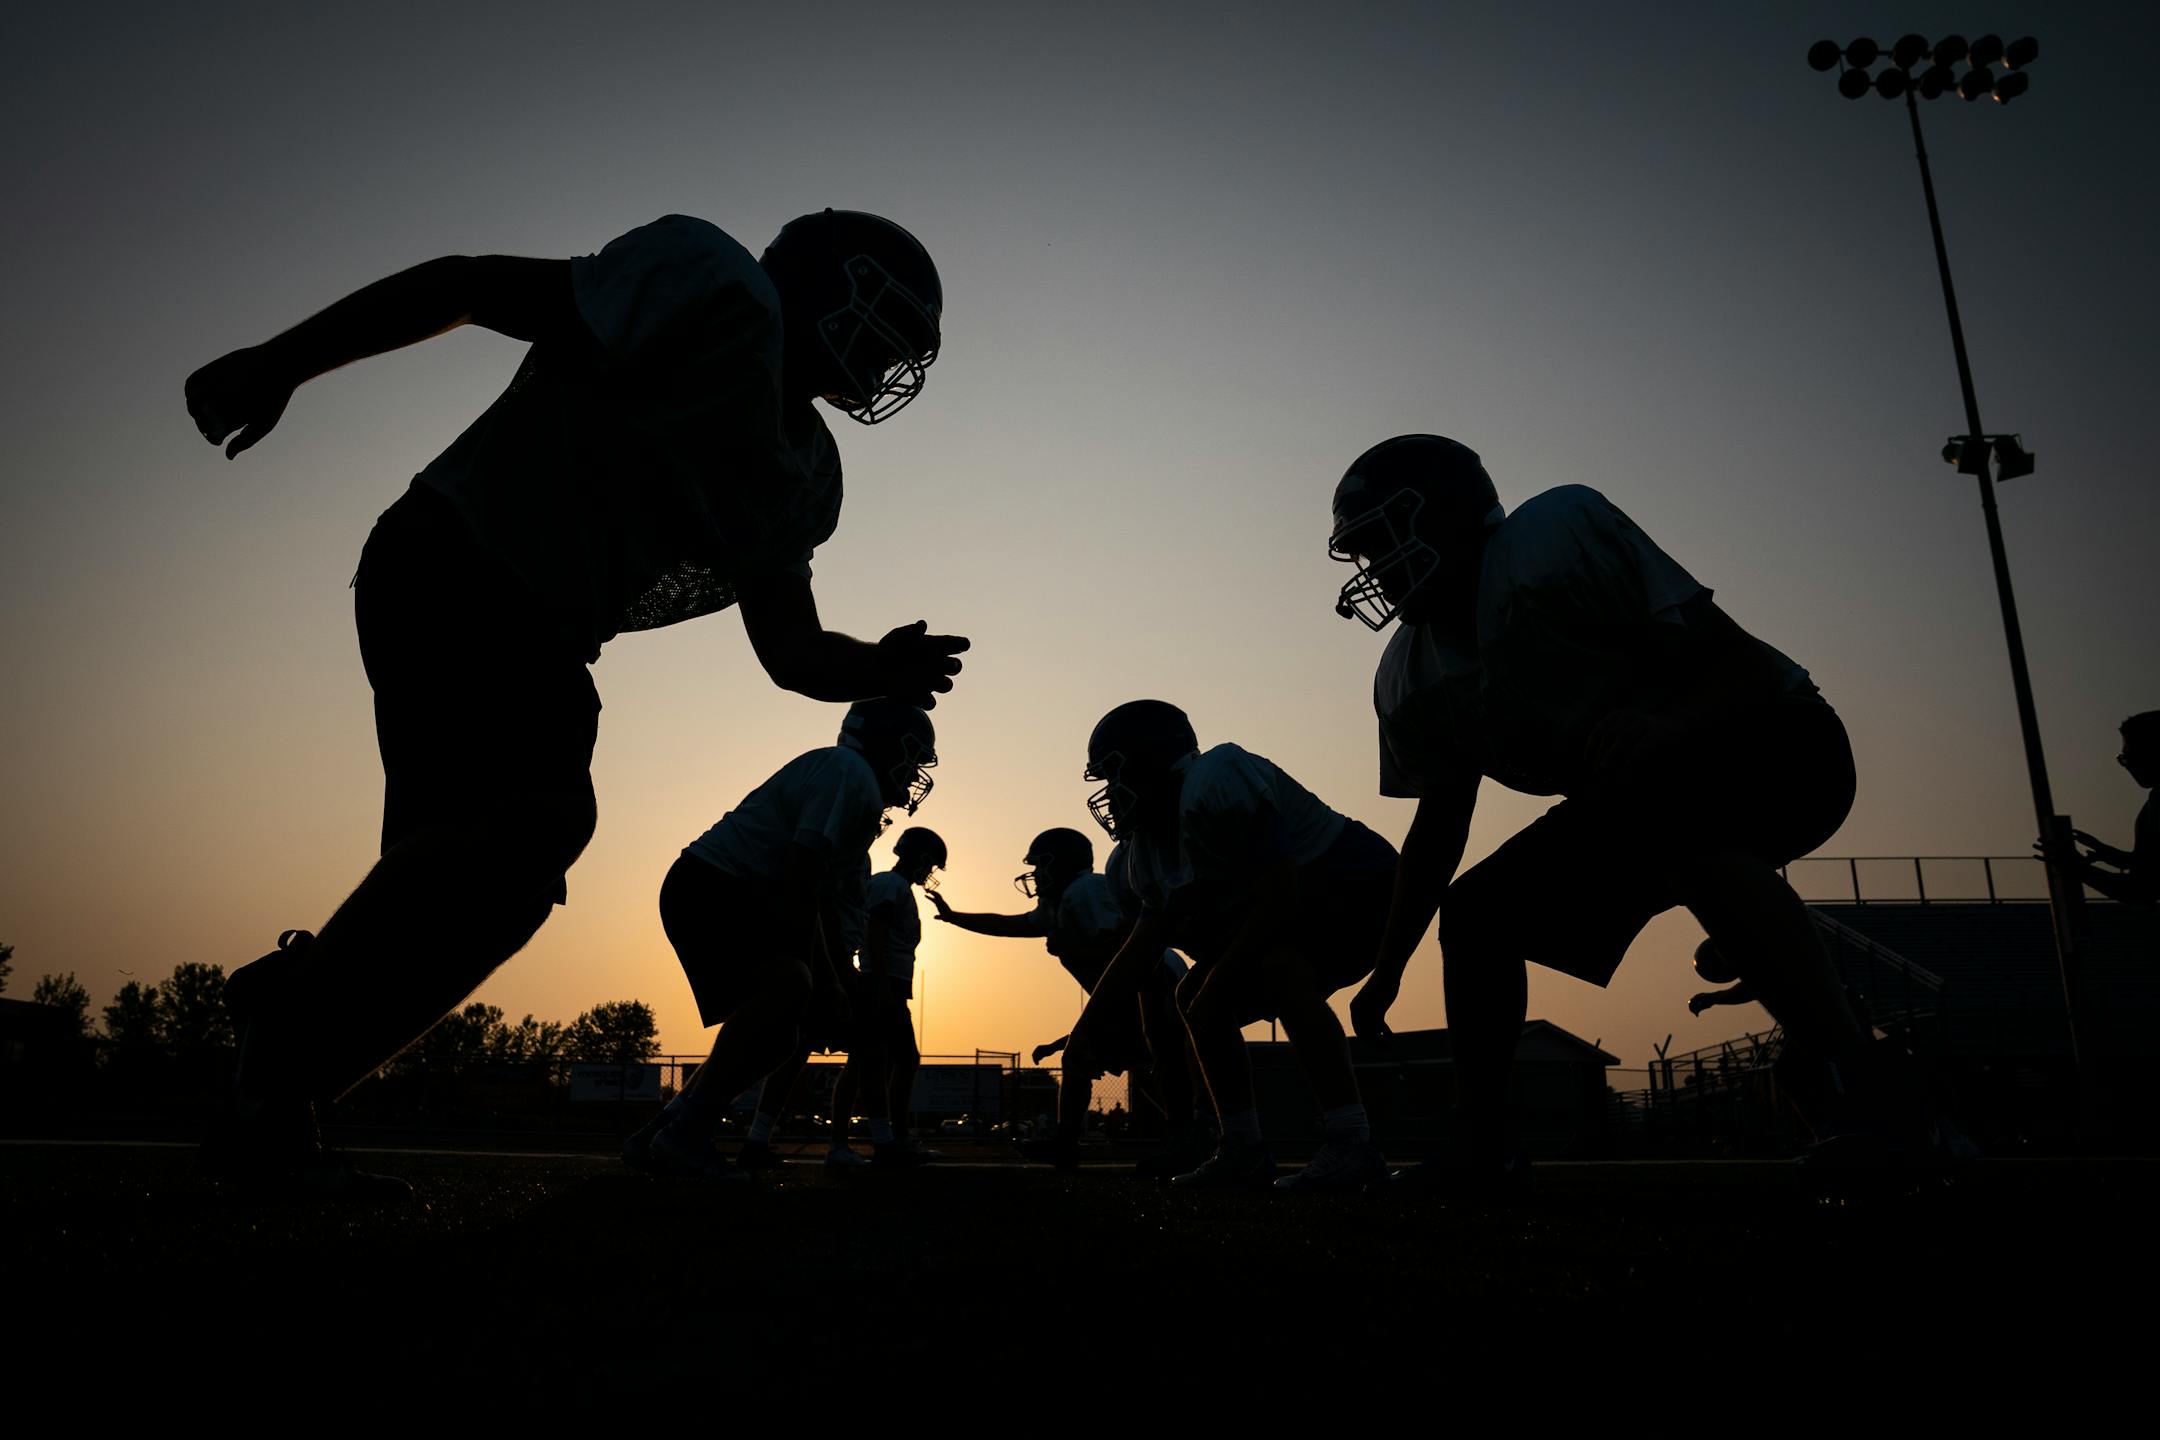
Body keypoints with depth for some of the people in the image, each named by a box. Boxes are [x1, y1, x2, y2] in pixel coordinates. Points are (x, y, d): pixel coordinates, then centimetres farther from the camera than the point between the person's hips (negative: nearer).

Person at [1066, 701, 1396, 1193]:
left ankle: (1349, 1143, -28)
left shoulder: (1217, 783, -25)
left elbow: (1279, 900, -29)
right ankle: (1243, 1148, 9)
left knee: (1280, 969, -34)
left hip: (1359, 887, -10)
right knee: (1195, 997, 3)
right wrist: (1084, 1037, 3)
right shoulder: (1151, 847, 5)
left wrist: (1217, 987, -21)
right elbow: (1140, 951, 6)